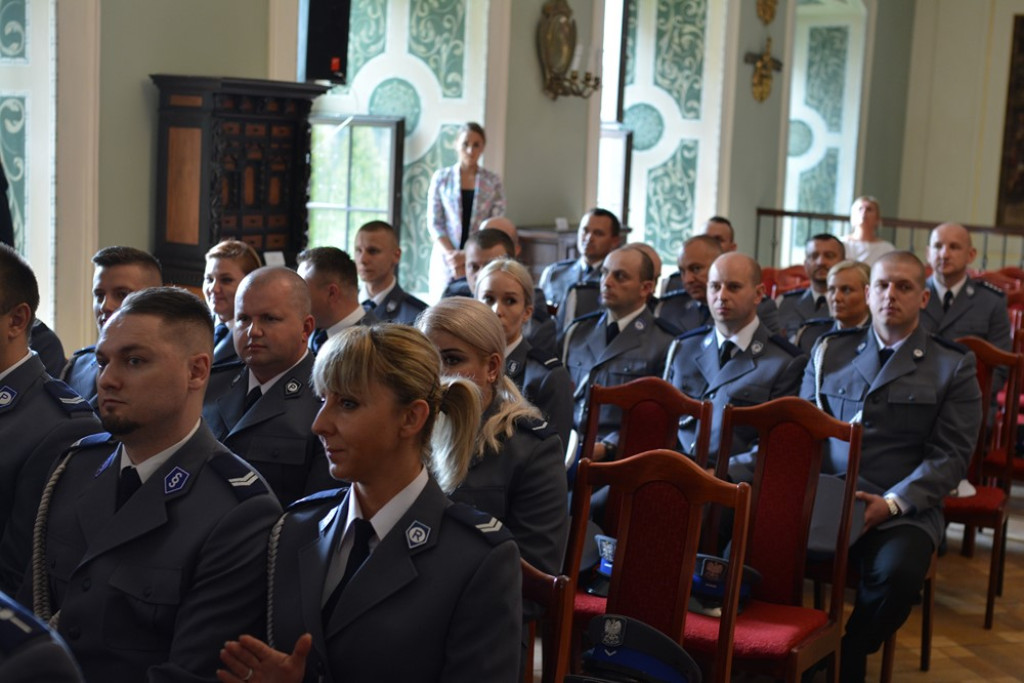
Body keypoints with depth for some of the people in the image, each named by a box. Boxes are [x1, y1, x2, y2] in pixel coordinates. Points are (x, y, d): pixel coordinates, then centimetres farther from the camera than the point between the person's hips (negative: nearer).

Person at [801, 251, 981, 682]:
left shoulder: (953, 366, 7)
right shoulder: (829, 351, 16)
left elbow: (950, 455, 0)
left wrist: (892, 503, -14)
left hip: (904, 510, -2)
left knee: (897, 573, -34)